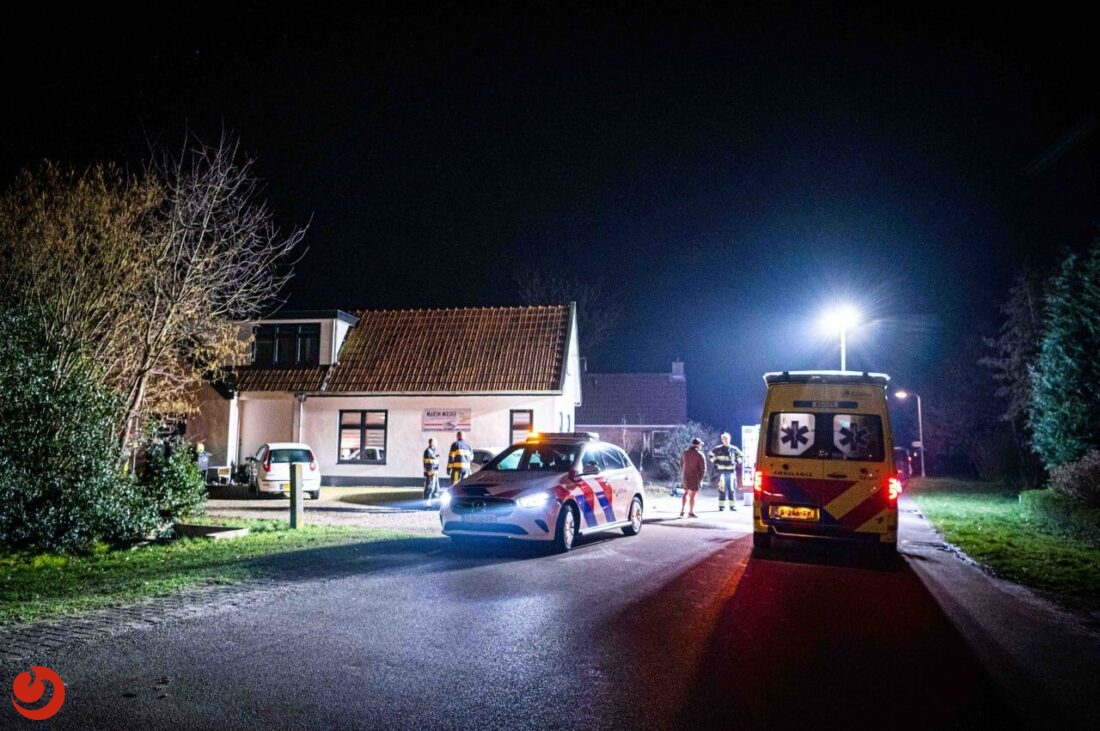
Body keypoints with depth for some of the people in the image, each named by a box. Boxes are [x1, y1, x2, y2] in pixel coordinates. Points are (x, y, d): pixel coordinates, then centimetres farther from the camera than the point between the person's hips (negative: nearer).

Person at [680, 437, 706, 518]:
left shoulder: (685, 452, 2)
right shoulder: (699, 454, -13)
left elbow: (681, 461, 18)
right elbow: (703, 468, -13)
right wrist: (701, 478, -4)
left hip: (686, 476, 5)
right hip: (695, 477, -5)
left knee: (686, 493, 18)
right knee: (692, 495, 0)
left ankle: (682, 511, 14)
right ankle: (691, 512, 4)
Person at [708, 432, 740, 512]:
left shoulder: (734, 449, 3)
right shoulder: (718, 449, -1)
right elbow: (710, 454, 14)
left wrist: (736, 462, 11)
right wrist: (715, 462, 7)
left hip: (731, 471, 2)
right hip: (722, 471, -2)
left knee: (732, 488, 4)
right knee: (722, 488, -3)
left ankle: (732, 505, 10)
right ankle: (721, 506, 2)